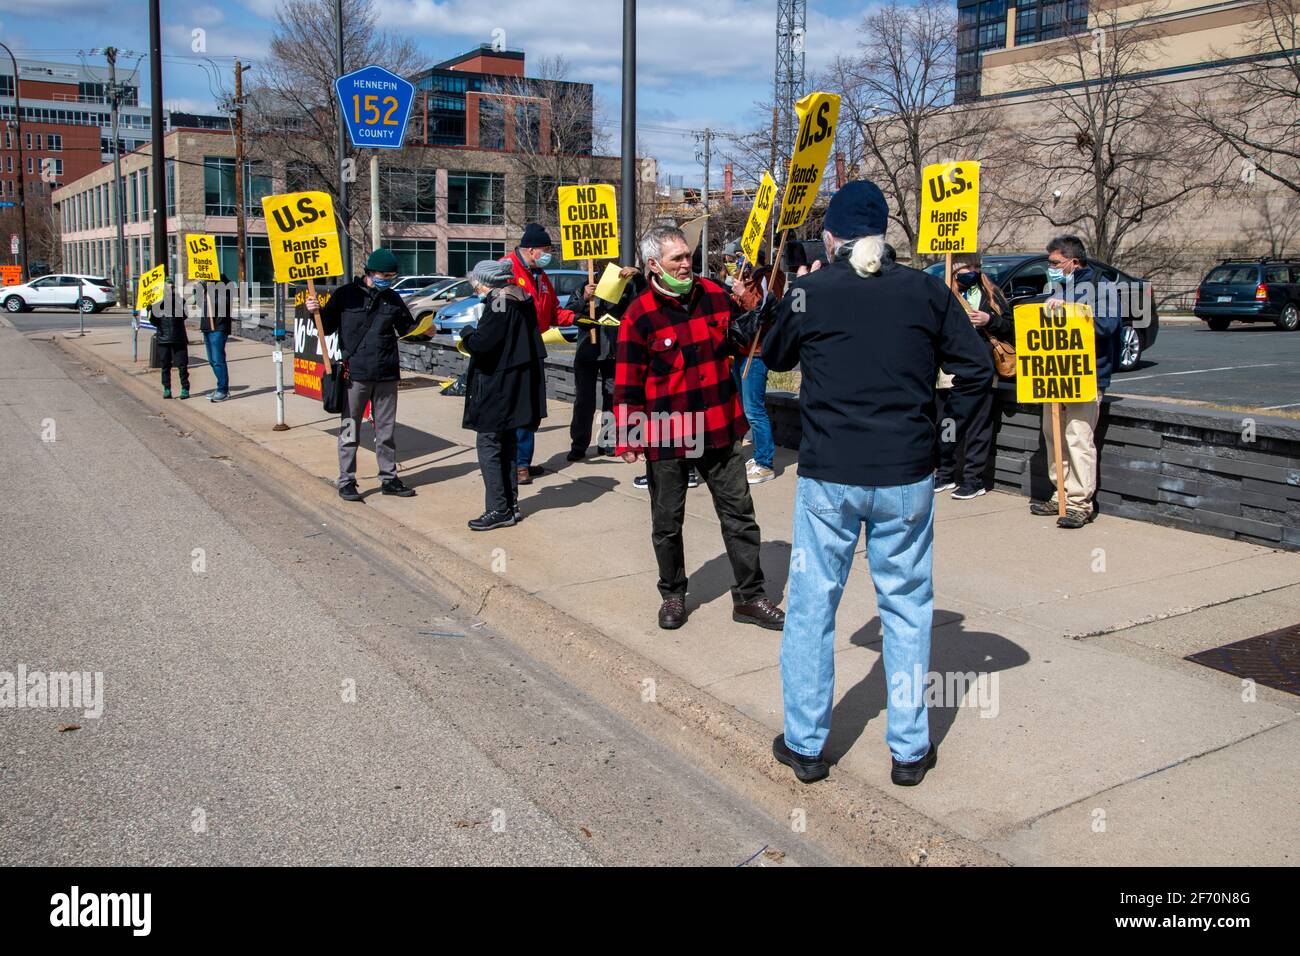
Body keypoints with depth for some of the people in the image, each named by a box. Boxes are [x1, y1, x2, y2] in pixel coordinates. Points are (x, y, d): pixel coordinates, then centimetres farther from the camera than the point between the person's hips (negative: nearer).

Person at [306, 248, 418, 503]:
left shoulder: (392, 299, 9)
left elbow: (407, 327, 19)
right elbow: (327, 327, 2)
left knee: (386, 430, 12)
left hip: (386, 375, 4)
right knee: (349, 431, 2)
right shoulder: (346, 294, -2)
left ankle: (389, 478, 22)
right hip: (355, 374, -4)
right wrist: (316, 311, -16)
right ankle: (346, 481, 10)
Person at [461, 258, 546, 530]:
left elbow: (481, 344, -25)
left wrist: (467, 337, -3)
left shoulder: (497, 304, -16)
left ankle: (498, 510, -2)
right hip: (517, 385, 9)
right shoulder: (520, 300, 11)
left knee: (488, 446, -4)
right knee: (506, 446, 16)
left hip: (497, 387, -9)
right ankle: (511, 505, 22)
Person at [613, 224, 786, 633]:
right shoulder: (639, 316, -9)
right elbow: (627, 384, -8)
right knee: (667, 522, 10)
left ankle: (749, 598, 18)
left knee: (739, 514, 7)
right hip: (665, 437, -3)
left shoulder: (714, 295, 2)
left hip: (719, 429, 3)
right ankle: (673, 595, 29)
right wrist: (628, 439, -11)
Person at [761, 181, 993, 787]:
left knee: (811, 606, 11)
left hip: (827, 476, -1)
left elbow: (774, 357, 13)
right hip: (906, 475, 2)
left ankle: (805, 745, 21)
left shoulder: (809, 292, -5)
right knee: (906, 607, 13)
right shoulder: (925, 291, 0)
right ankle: (909, 750, 21)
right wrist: (952, 427, 12)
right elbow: (977, 367, 1)